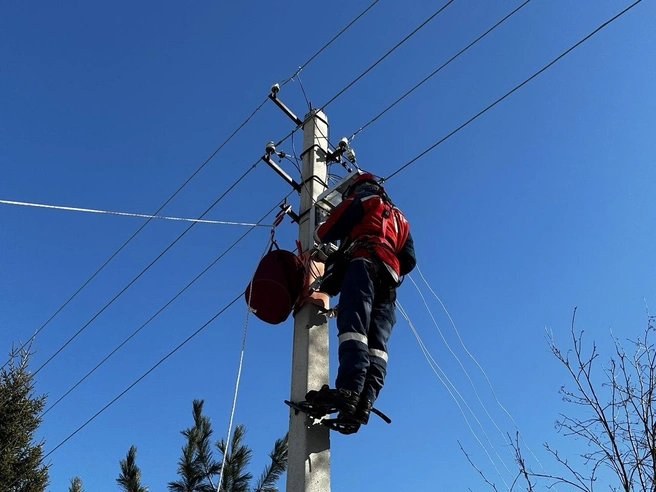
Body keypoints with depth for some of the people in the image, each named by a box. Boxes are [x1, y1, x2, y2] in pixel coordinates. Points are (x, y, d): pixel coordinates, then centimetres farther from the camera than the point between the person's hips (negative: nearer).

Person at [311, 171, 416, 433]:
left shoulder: (362, 200, 18)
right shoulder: (400, 218, 38)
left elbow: (326, 233, 8)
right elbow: (409, 260, 26)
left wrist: (319, 232, 30)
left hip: (364, 262, -6)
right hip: (390, 277, 6)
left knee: (354, 325, -24)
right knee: (377, 342, -10)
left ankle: (348, 390, -43)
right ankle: (365, 402, -29)